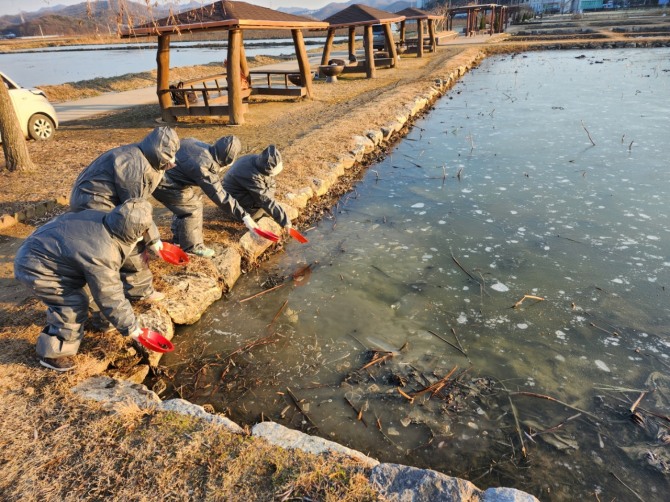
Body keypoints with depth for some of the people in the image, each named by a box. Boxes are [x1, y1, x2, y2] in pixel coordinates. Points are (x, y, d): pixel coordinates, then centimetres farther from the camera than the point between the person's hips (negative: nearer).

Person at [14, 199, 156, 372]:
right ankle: (54, 354, 2)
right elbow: (111, 299, -27)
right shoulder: (101, 255, -34)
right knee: (75, 304, -13)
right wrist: (134, 331, -18)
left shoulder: (102, 218, -10)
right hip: (34, 267, -10)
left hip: (40, 248, 10)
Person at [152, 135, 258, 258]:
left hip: (166, 173, 9)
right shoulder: (203, 167, -31)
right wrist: (243, 216, -28)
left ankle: (178, 238, 35)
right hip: (162, 182, -9)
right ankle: (191, 247, 8)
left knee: (185, 203, 19)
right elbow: (219, 195, -29)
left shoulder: (206, 148, -7)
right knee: (193, 207, -6)